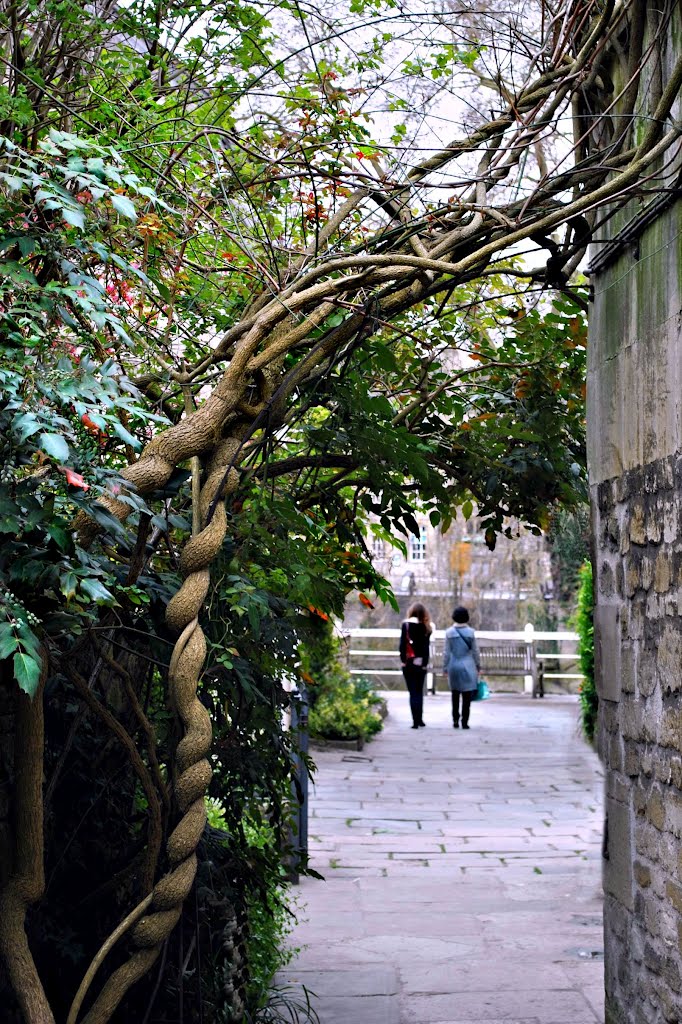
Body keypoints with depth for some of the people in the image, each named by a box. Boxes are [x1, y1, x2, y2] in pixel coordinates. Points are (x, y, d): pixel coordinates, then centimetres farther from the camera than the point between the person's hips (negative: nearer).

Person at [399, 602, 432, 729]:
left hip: (409, 663, -2)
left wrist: (403, 660, -2)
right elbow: (426, 646, 0)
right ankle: (420, 719, 18)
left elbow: (403, 644, -8)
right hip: (421, 664, 2)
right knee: (419, 691, 15)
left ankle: (416, 721, -8)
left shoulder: (406, 625, -5)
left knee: (413, 692, -1)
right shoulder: (426, 627, 1)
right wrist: (425, 663, 3)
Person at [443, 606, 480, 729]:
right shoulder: (470, 632, -5)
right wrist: (478, 666, 10)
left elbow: (446, 652, -2)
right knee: (467, 695, 2)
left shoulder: (449, 632, -3)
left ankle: (455, 720, 13)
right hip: (468, 666, -1)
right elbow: (475, 651, -1)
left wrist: (445, 667, 5)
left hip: (453, 666, 1)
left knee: (455, 694, 14)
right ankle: (465, 722, -1)